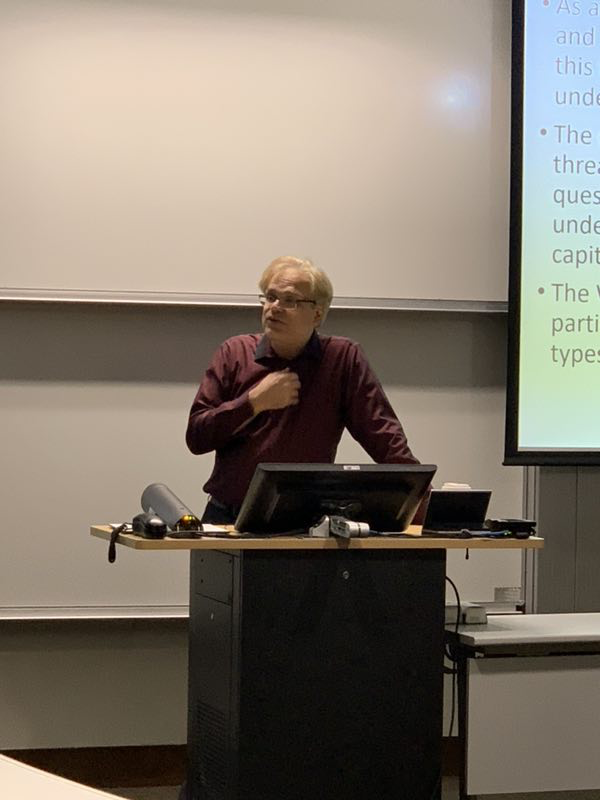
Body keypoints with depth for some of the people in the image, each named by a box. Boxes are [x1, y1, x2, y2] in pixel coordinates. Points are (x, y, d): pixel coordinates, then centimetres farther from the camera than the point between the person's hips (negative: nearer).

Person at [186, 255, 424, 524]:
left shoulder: (342, 358, 4)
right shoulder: (234, 353, 7)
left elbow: (382, 433, 1)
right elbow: (195, 436, 2)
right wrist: (255, 401, -9)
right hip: (226, 518, 1)